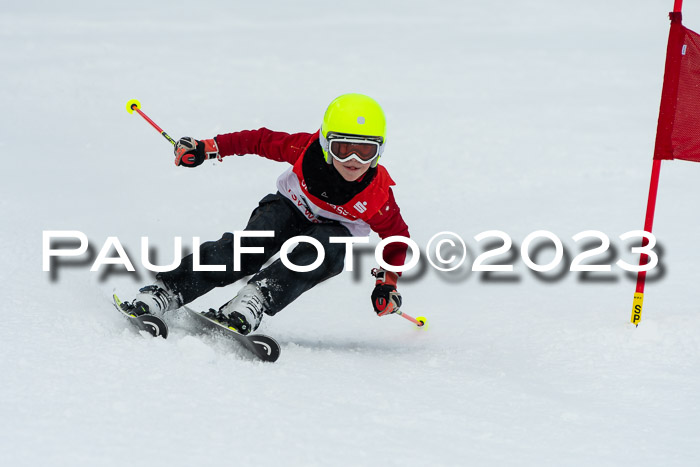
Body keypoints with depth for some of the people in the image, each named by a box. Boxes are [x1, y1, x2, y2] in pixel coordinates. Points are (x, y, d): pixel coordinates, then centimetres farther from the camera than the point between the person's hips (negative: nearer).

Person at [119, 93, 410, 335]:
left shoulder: (379, 197, -29)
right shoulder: (306, 149, -28)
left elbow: (397, 237, -11)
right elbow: (262, 141, -12)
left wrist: (387, 282, -20)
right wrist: (207, 148, -14)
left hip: (334, 229, -1)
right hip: (290, 206, 1)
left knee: (324, 251, -38)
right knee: (251, 246, -29)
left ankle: (252, 303, -51)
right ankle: (165, 291, -34)